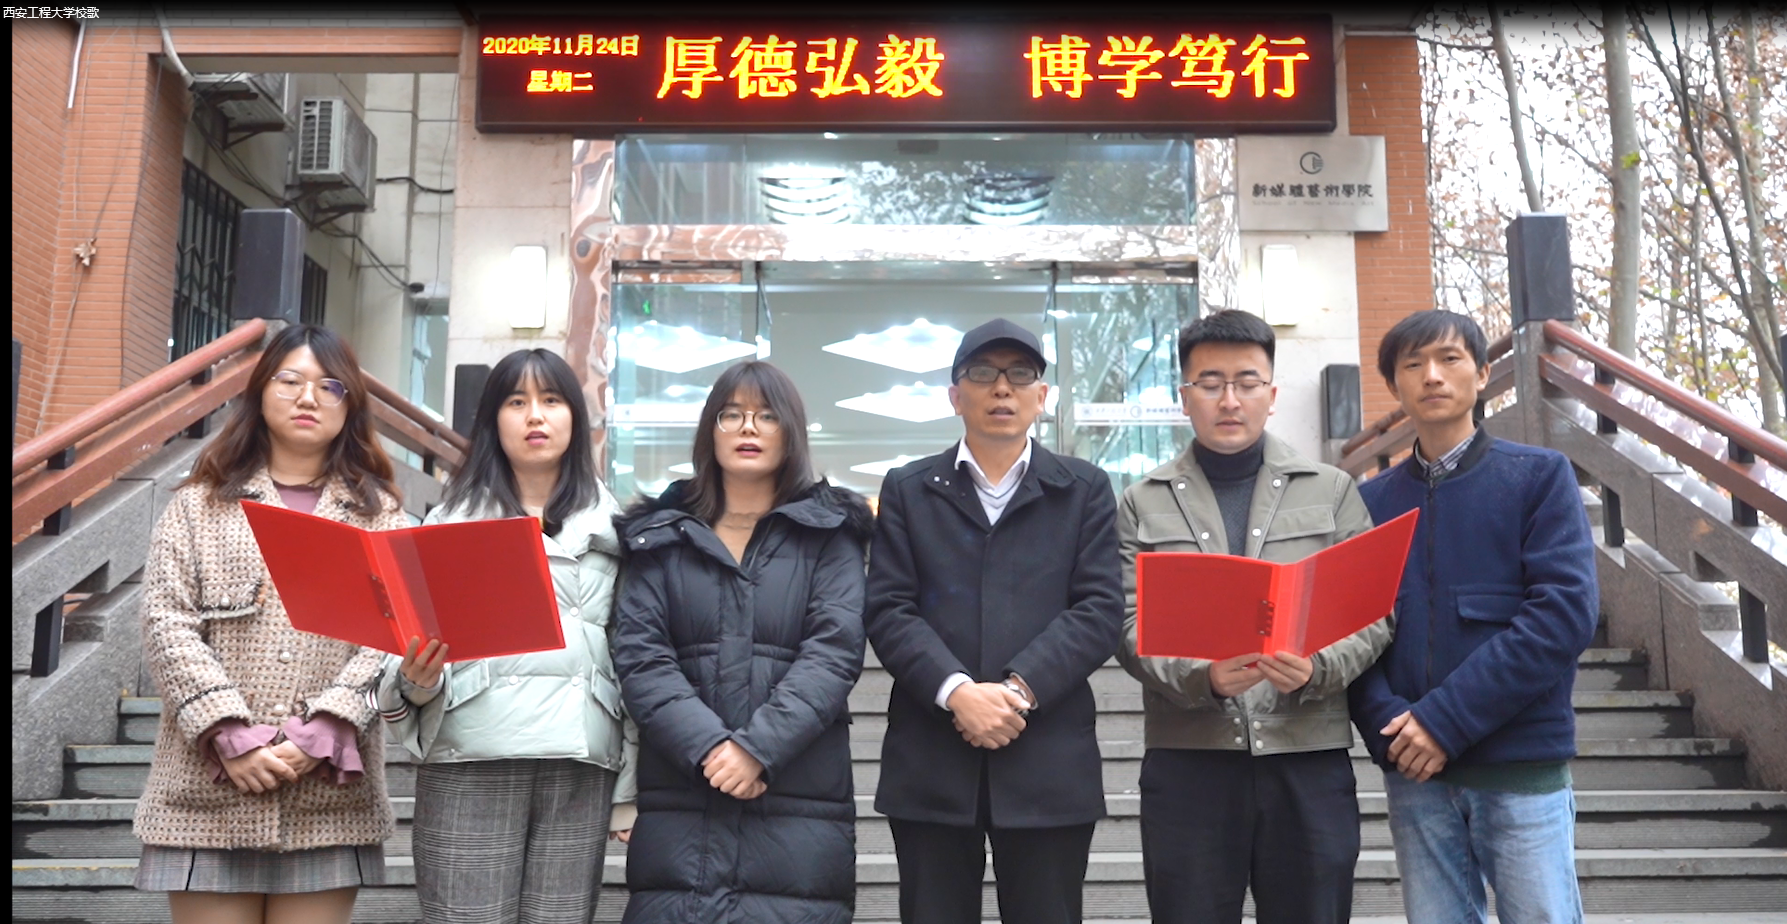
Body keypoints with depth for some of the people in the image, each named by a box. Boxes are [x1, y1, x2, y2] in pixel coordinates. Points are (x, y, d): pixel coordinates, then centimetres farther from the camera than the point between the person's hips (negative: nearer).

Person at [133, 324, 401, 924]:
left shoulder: (379, 514, 10)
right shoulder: (200, 504, 12)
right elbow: (168, 625, 1)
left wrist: (323, 732, -13)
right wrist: (230, 734, -11)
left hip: (329, 793, 0)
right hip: (209, 790, 0)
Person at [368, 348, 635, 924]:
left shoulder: (609, 526, 14)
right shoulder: (454, 517, 12)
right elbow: (415, 635, 9)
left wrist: (630, 785, 6)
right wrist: (416, 679, -16)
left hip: (580, 765, 1)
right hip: (471, 762, -1)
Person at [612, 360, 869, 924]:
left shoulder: (829, 535, 9)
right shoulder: (662, 537, 13)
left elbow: (834, 651, -4)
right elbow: (639, 655, 1)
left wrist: (760, 748, -17)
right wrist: (707, 746, -14)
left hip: (798, 805, -1)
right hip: (678, 803, 2)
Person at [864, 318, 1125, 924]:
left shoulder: (1085, 490, 10)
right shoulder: (907, 491, 11)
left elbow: (1099, 610, -1)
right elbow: (889, 610, 0)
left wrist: (1019, 689, -13)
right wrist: (957, 692, -15)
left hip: (1049, 761, 0)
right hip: (929, 761, 1)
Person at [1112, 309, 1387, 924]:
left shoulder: (1333, 492, 10)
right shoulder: (1144, 503, 9)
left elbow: (1371, 618, 4)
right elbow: (1132, 626, 0)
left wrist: (1316, 669, -15)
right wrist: (1203, 676, -18)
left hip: (1310, 758, 1)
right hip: (1187, 759, 0)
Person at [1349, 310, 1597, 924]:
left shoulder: (1539, 476, 1)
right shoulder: (1372, 500, 10)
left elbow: (1566, 610, -10)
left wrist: (1446, 719, -15)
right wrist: (1387, 724, -15)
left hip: (1521, 762, -3)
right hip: (1413, 768, 3)